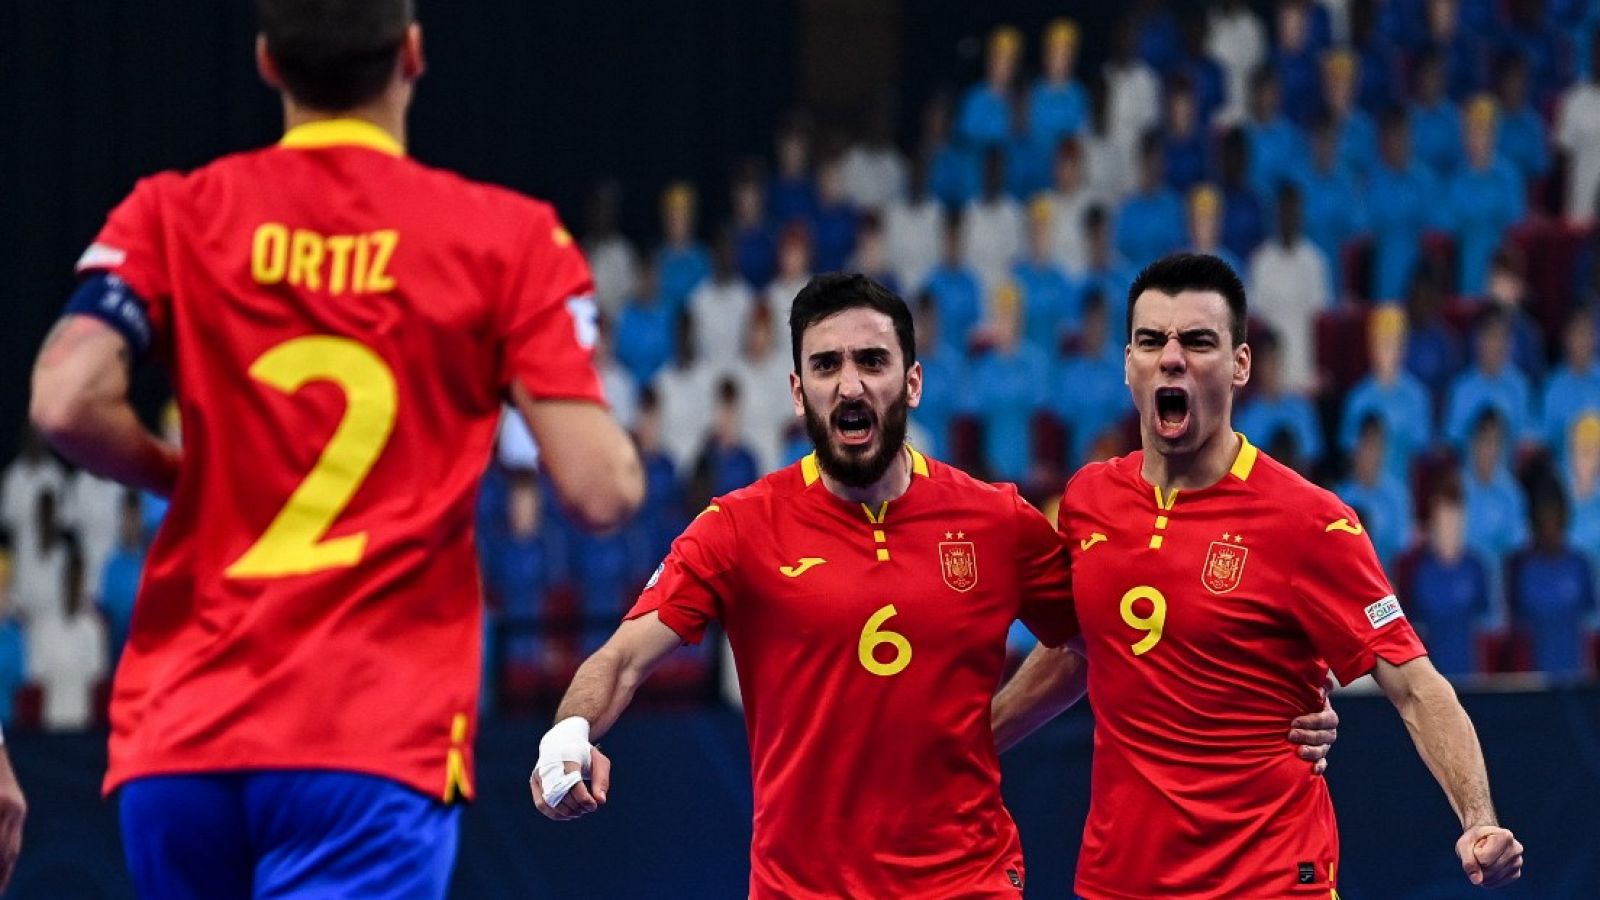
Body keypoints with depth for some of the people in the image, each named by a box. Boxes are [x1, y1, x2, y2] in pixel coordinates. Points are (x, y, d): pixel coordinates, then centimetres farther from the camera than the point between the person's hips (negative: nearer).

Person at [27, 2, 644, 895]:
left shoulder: (174, 215, 6)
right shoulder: (509, 236, 1)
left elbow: (68, 402, -8)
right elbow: (600, 488, -5)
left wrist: (185, 473, 13)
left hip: (179, 731, 3)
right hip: (379, 739, -3)